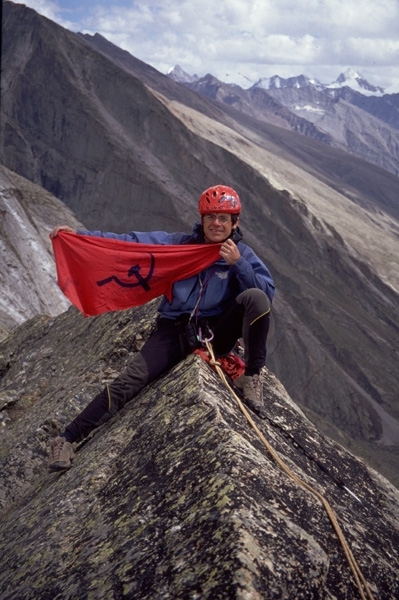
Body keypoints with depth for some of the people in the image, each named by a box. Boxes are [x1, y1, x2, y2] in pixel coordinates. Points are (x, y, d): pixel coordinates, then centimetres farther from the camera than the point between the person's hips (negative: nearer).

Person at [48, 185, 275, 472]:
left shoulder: (242, 254, -1)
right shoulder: (181, 243, 0)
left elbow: (268, 294, -11)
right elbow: (131, 242, -3)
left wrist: (238, 264, -23)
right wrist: (78, 235, -9)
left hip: (217, 333, 0)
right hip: (176, 330, 1)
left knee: (255, 297, -26)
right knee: (130, 379, -17)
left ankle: (252, 376, -12)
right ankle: (68, 439, -12)